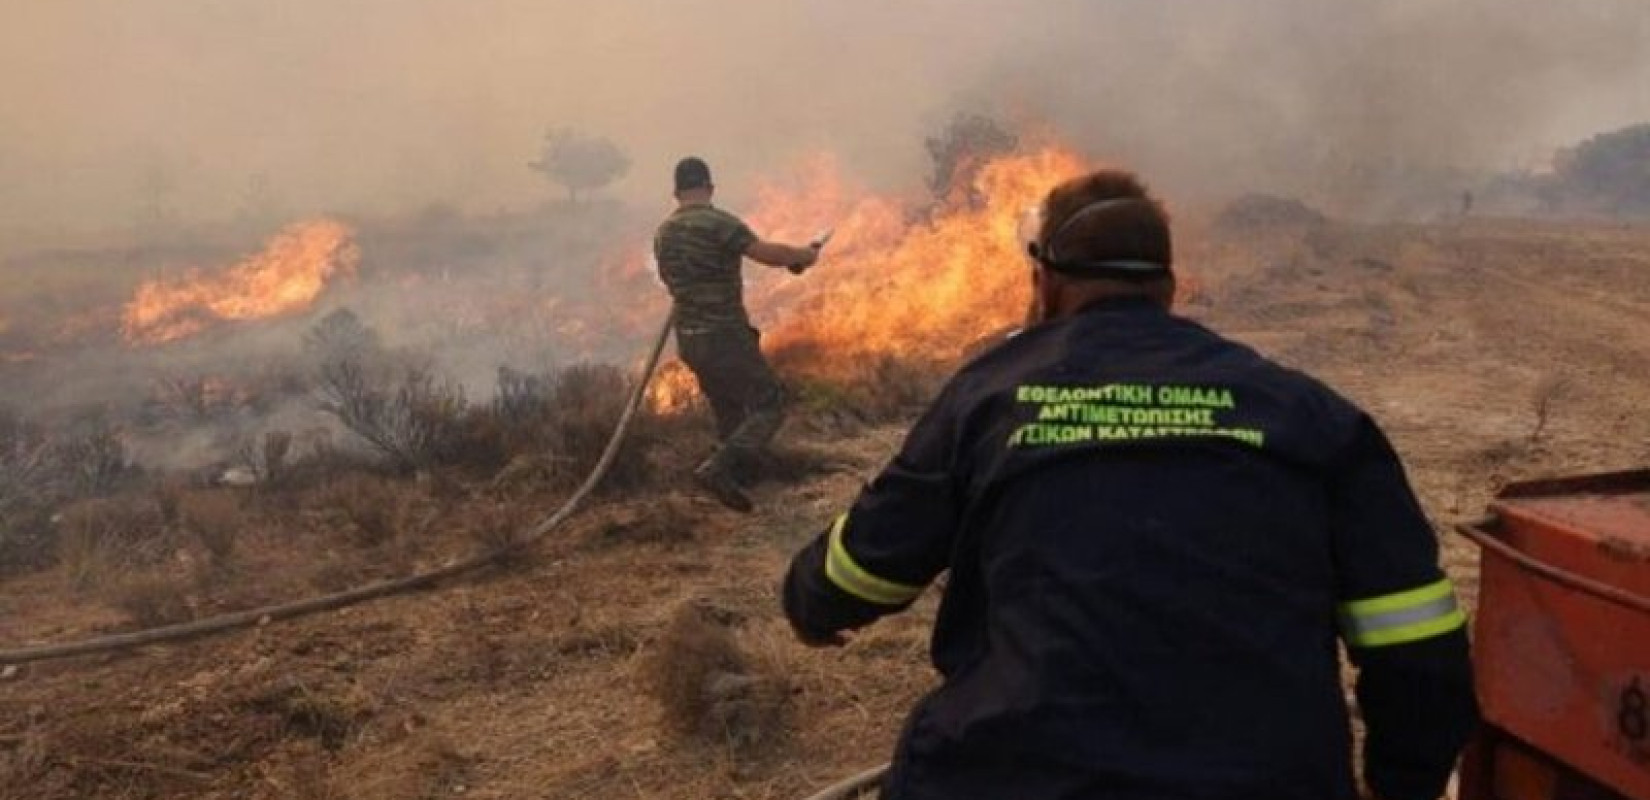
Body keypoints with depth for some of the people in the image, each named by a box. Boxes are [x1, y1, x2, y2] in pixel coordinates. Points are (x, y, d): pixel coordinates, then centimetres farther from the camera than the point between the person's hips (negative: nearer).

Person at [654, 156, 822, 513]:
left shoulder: (663, 233, 7)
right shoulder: (719, 223, -17)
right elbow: (768, 253, -23)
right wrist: (804, 254, -5)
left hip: (689, 339, 8)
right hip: (725, 336, -8)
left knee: (728, 411, 23)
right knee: (769, 405, 0)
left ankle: (730, 478, 32)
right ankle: (718, 468, -16)